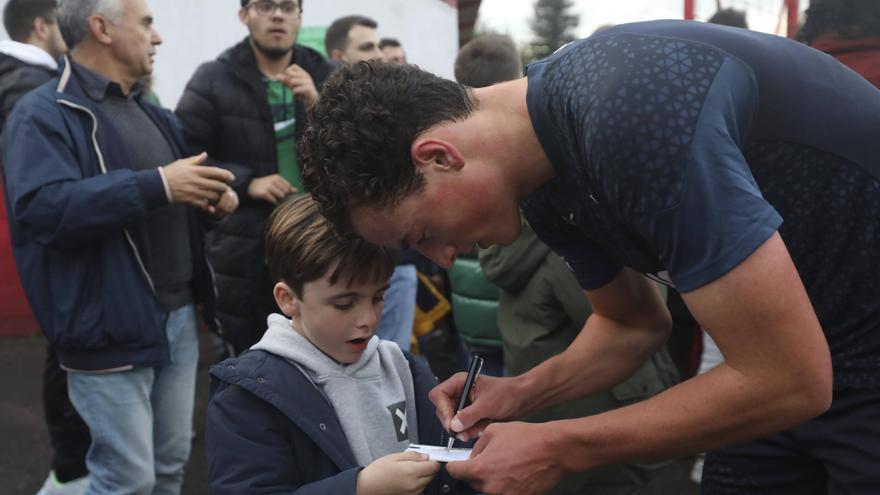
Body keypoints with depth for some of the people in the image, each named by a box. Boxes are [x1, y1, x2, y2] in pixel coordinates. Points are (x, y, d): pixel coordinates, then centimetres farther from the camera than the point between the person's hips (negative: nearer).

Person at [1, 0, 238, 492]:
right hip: (112, 329, -8)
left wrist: (213, 195, 3)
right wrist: (156, 186, -30)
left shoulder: (152, 114, 17)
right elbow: (42, 207, -26)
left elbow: (183, 185, 28)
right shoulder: (45, 114, -10)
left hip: (179, 317, 8)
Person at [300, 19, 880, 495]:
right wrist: (523, 392, -6)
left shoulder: (630, 117, -32)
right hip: (788, 366, 7)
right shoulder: (543, 181, -4)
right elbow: (634, 323, 12)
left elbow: (788, 380, -31)